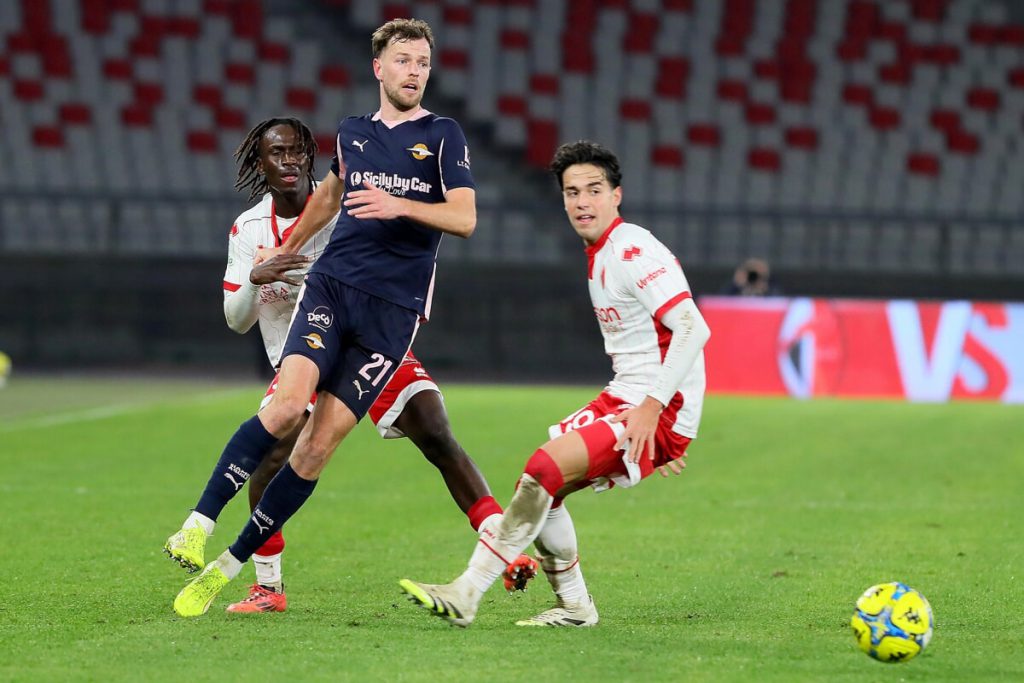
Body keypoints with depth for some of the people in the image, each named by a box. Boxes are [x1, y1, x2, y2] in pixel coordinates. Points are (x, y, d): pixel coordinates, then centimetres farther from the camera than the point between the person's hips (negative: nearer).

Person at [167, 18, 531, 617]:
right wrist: (288, 248, 43)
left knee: (323, 438, -7)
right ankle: (200, 522, -22)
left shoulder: (443, 135, 3)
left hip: (394, 309, -2)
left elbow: (465, 218, -6)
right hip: (331, 286, 2)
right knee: (289, 401, -23)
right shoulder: (352, 133, 14)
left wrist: (400, 206, -22)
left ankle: (232, 563, 1)